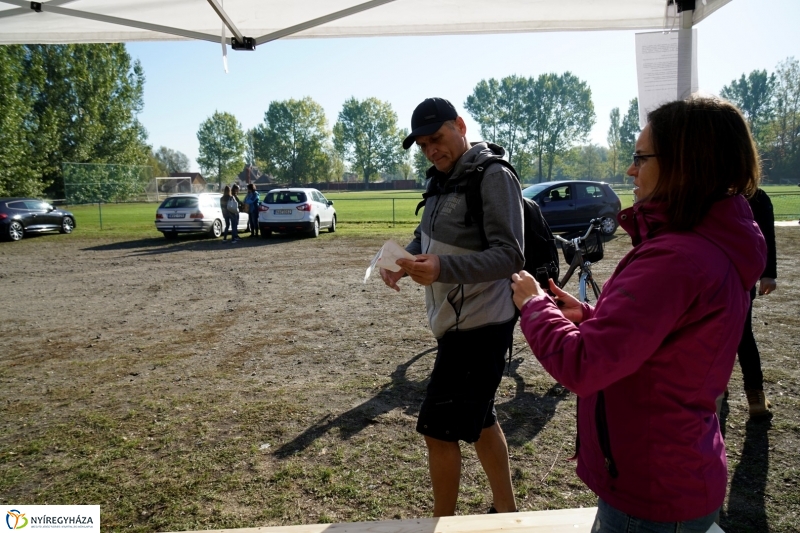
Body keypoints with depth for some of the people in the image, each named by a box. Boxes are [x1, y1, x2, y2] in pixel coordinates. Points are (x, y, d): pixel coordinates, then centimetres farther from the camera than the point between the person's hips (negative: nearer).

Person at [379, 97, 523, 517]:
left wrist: (442, 268, -34)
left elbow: (510, 255, -22)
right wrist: (402, 259, -5)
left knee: (438, 429, -1)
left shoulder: (494, 177, -16)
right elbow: (424, 238, 17)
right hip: (456, 323, 9)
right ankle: (506, 509, 37)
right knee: (479, 421, 20)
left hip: (479, 327, -9)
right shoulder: (442, 179, 12)